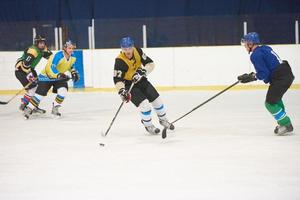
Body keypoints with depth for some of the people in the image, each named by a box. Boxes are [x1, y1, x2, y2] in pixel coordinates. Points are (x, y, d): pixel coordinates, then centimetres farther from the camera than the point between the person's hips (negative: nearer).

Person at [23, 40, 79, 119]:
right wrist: (59, 75, -45)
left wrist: (74, 72, 4)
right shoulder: (58, 56, -31)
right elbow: (51, 68, -36)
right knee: (40, 93, -11)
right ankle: (29, 109, 2)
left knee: (63, 91, -16)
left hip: (59, 77, 6)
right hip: (47, 76, -6)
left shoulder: (72, 57, -6)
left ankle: (55, 109, 1)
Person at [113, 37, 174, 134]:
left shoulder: (137, 51, -14)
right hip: (128, 84, -6)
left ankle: (163, 120, 32)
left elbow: (150, 63, -11)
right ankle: (148, 125, 7)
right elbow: (117, 79, -29)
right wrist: (122, 91, -44)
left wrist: (143, 70, -30)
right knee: (144, 104, -18)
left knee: (157, 99, 7)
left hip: (140, 80, 6)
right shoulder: (120, 61, -28)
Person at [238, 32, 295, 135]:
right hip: (288, 74, 10)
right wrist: (253, 75, 21)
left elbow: (264, 74, -16)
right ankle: (283, 123, 35)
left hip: (279, 78, -10)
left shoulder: (255, 55, -12)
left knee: (270, 103, -1)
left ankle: (286, 125, 0)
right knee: (276, 99, 28)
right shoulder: (266, 48, 16)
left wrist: (250, 78, -4)